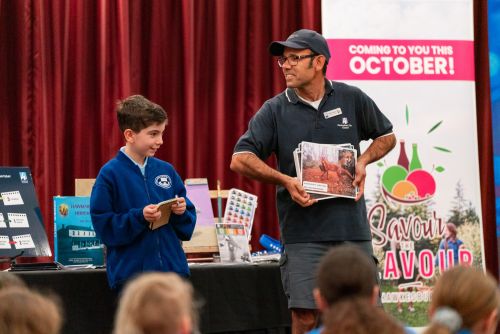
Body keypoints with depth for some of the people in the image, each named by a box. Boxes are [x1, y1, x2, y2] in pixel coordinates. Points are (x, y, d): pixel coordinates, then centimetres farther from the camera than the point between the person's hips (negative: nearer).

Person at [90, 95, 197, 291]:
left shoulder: (166, 171, 9)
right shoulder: (110, 174, -5)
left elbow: (186, 228, 14)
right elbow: (104, 227, -9)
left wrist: (181, 212, -7)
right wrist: (139, 217, -20)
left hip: (173, 267, 5)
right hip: (130, 273, -5)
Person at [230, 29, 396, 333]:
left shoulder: (352, 99, 6)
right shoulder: (275, 111, 2)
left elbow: (386, 137, 20)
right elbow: (240, 159, -4)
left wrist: (363, 161, 0)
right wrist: (285, 179, -17)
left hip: (352, 228, 2)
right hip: (303, 231, -1)